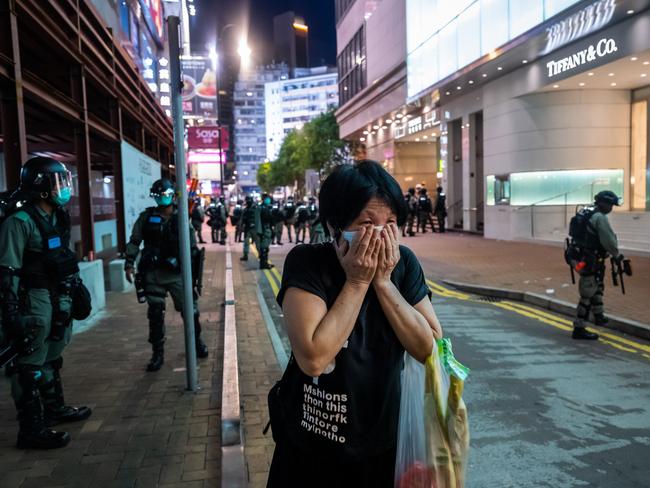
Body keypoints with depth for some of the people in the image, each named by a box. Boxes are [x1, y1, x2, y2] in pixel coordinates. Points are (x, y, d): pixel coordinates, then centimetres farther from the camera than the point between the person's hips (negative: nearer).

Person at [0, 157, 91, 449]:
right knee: (31, 365, -2)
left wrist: (75, 291, 20)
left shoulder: (58, 217, 9)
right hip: (34, 299, -9)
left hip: (59, 297, 9)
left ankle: (54, 408, 37)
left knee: (52, 358, 21)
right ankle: (31, 430, 7)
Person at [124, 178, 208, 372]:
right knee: (155, 315, 5)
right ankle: (157, 354, 17)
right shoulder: (146, 217, 1)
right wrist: (129, 264, -1)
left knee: (190, 310, 5)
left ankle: (197, 341, 29)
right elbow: (134, 242, 6)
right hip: (153, 274, 0)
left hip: (178, 273, 0)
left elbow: (192, 244, 8)